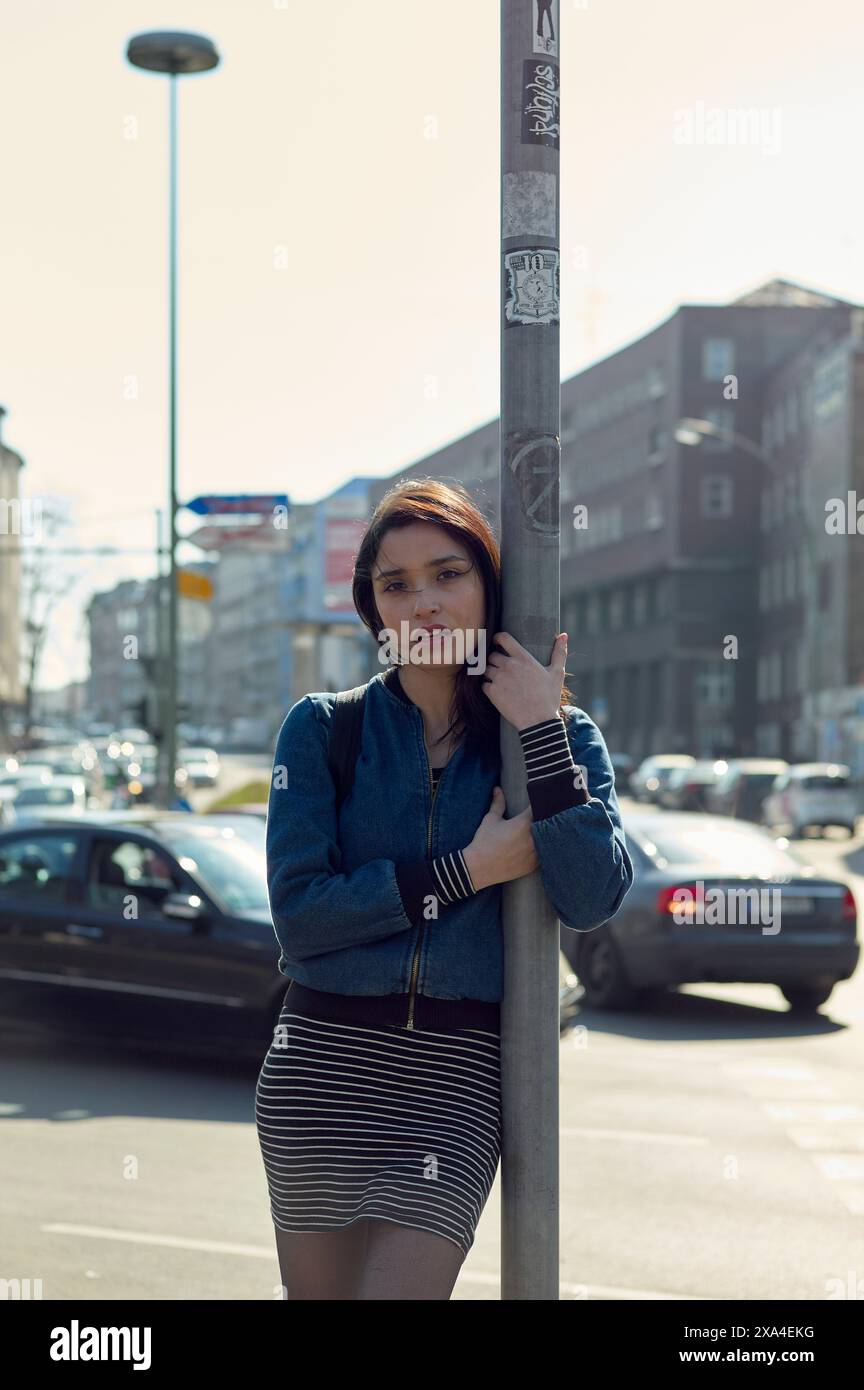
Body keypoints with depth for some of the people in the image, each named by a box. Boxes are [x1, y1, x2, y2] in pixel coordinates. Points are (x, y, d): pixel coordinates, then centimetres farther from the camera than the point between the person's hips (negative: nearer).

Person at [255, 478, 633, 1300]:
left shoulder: (563, 737, 3)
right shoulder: (323, 728, 1)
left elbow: (590, 900, -13)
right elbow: (298, 914, -9)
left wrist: (541, 730, -14)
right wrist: (467, 871, -11)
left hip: (459, 1076, 0)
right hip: (323, 1062, 1)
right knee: (317, 1290, 10)